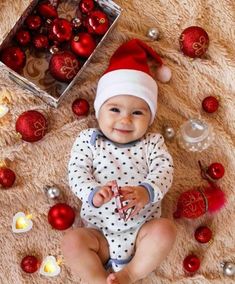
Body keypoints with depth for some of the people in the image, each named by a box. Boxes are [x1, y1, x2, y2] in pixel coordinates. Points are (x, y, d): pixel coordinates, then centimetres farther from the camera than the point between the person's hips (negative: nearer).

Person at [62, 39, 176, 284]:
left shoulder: (152, 143, 7)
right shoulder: (88, 140, 7)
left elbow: (163, 169, -8)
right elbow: (76, 172, -4)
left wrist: (146, 192, -31)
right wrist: (93, 193, -27)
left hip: (142, 231, 1)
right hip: (99, 234, 0)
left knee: (165, 229, -26)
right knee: (72, 240, -23)